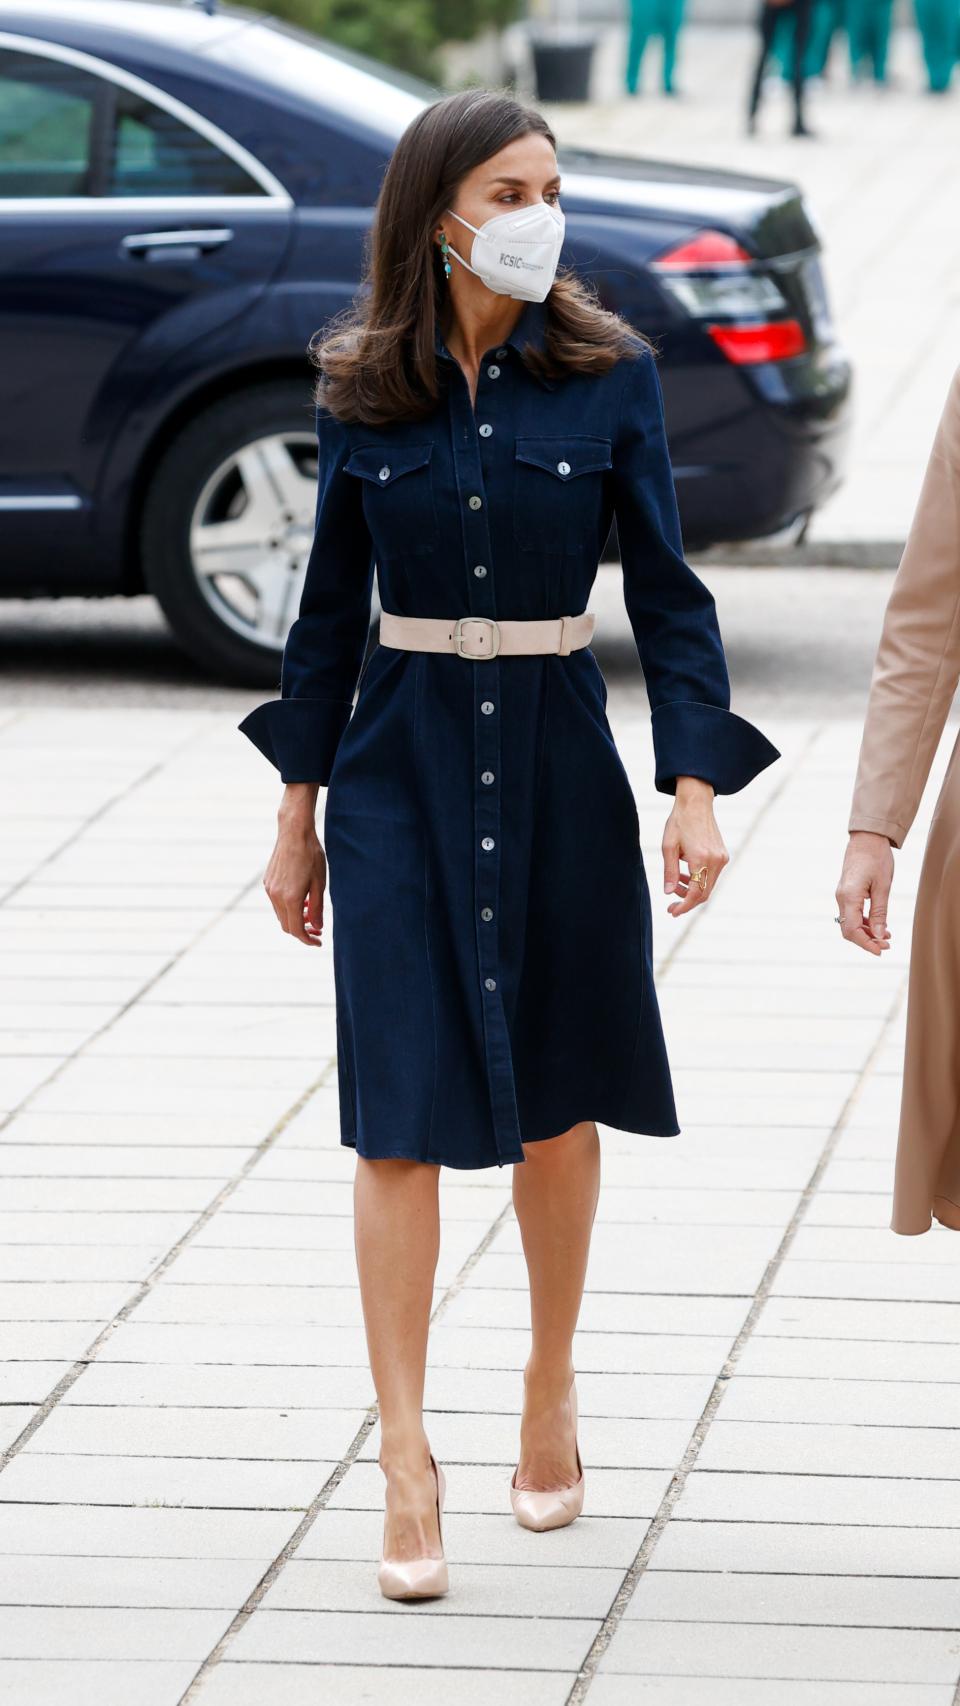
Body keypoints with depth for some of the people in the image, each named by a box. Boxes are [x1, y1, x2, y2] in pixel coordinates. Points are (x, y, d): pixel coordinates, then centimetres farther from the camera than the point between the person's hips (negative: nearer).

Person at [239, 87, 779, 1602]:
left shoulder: (611, 375, -3)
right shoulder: (362, 391, 0)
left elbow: (667, 592, -2)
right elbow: (331, 605, 7)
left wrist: (697, 786, -11)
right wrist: (297, 810, 9)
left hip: (559, 760, 0)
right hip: (401, 767, 0)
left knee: (555, 1102, 10)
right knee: (401, 1110, -6)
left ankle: (552, 1392, 31)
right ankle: (406, 1462, -5)